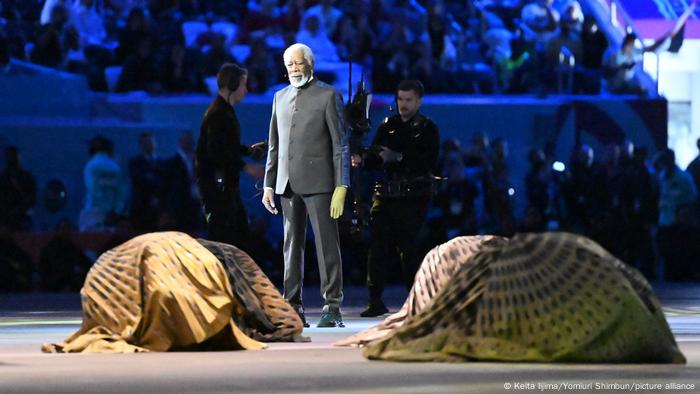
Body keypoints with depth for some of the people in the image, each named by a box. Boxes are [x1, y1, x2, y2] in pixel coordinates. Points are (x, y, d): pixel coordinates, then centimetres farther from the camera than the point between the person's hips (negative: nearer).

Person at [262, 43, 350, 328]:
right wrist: (269, 184, 13)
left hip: (318, 183, -5)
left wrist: (341, 186, -10)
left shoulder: (328, 96, 0)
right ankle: (293, 308, 8)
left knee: (326, 244, -6)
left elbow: (341, 144, -3)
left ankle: (332, 308, -5)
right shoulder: (280, 97, 17)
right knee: (292, 244, 6)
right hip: (288, 184, 5)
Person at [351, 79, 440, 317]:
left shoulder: (428, 129, 1)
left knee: (408, 248, -7)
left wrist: (399, 157, -23)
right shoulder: (388, 126, 14)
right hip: (386, 194, 4)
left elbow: (429, 163, -14)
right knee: (377, 246, -3)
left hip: (413, 197, -4)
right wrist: (361, 161, -10)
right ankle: (375, 302, 0)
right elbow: (374, 160, 12)